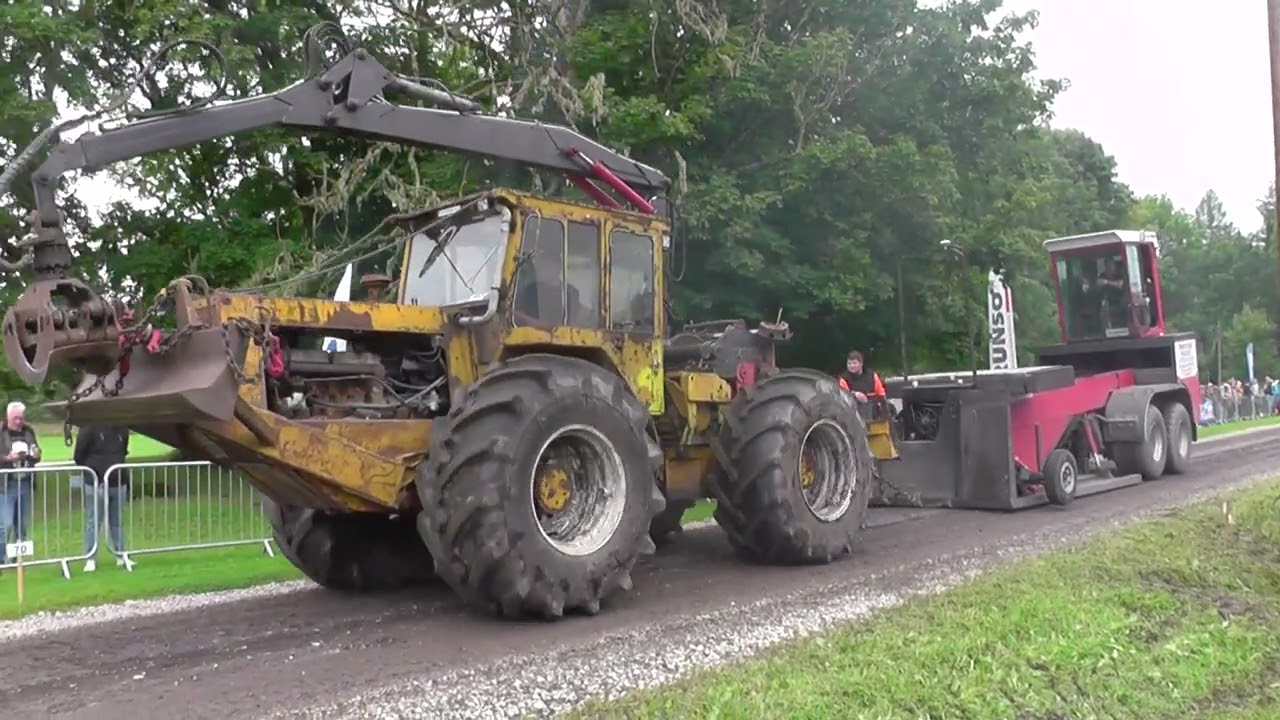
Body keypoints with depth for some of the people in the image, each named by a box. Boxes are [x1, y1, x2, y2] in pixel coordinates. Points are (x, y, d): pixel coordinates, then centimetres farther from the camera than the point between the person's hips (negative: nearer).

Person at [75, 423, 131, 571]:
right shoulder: (89, 429, -8)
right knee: (92, 522, 2)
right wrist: (90, 471, 1)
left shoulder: (121, 429, 6)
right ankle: (91, 559, 8)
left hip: (118, 483, 4)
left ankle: (121, 556, 19)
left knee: (116, 521, 12)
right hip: (95, 483, -4)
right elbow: (79, 456, -5)